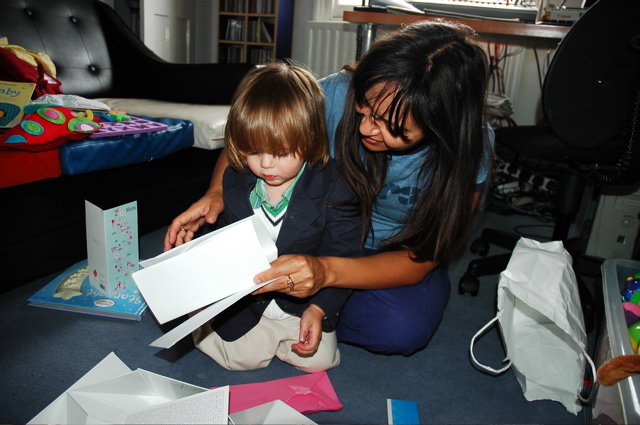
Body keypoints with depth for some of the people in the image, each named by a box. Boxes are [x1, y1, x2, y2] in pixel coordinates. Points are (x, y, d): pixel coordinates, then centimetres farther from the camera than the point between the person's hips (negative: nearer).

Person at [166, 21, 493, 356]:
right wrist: (216, 194, -28)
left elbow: (420, 260, -25)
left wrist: (327, 272, -42)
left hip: (396, 258, 0)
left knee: (402, 328, -33)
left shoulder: (472, 149, -25)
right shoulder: (337, 94, -24)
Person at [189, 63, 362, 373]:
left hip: (302, 301, -1)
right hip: (246, 300, 1)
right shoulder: (236, 179, -8)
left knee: (319, 359, -6)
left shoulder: (332, 188, -21)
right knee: (243, 357, -7)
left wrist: (319, 308, -23)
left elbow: (343, 257, -16)